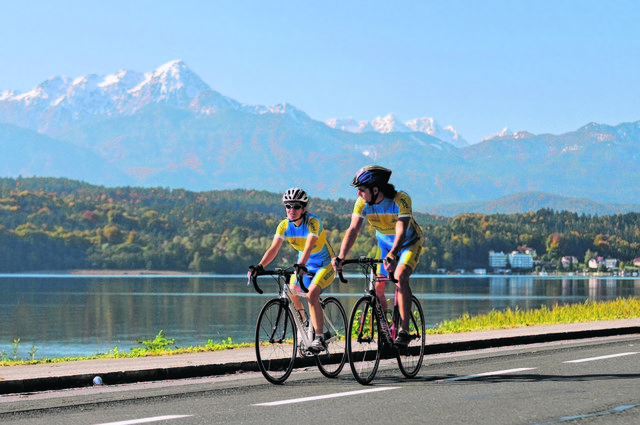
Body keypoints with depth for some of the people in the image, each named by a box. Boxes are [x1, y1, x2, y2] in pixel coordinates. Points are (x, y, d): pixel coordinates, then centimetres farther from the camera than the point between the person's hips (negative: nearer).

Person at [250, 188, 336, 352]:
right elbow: (273, 248, -18)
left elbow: (308, 246, -40)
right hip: (304, 264, 7)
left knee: (312, 294, -26)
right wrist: (260, 266, -33)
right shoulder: (284, 225, -10)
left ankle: (320, 338, -25)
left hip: (325, 264, -7)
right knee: (291, 293, -5)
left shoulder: (312, 221, -26)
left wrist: (301, 265, -57)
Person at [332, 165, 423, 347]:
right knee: (377, 287, -6)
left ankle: (404, 330, -27)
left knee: (400, 277, -29)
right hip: (384, 243, 5)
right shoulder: (362, 202, -19)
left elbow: (401, 231, -43)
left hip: (409, 243, -5)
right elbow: (353, 230, -24)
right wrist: (340, 257, -36)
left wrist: (392, 256, -58)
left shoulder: (401, 199, -33)